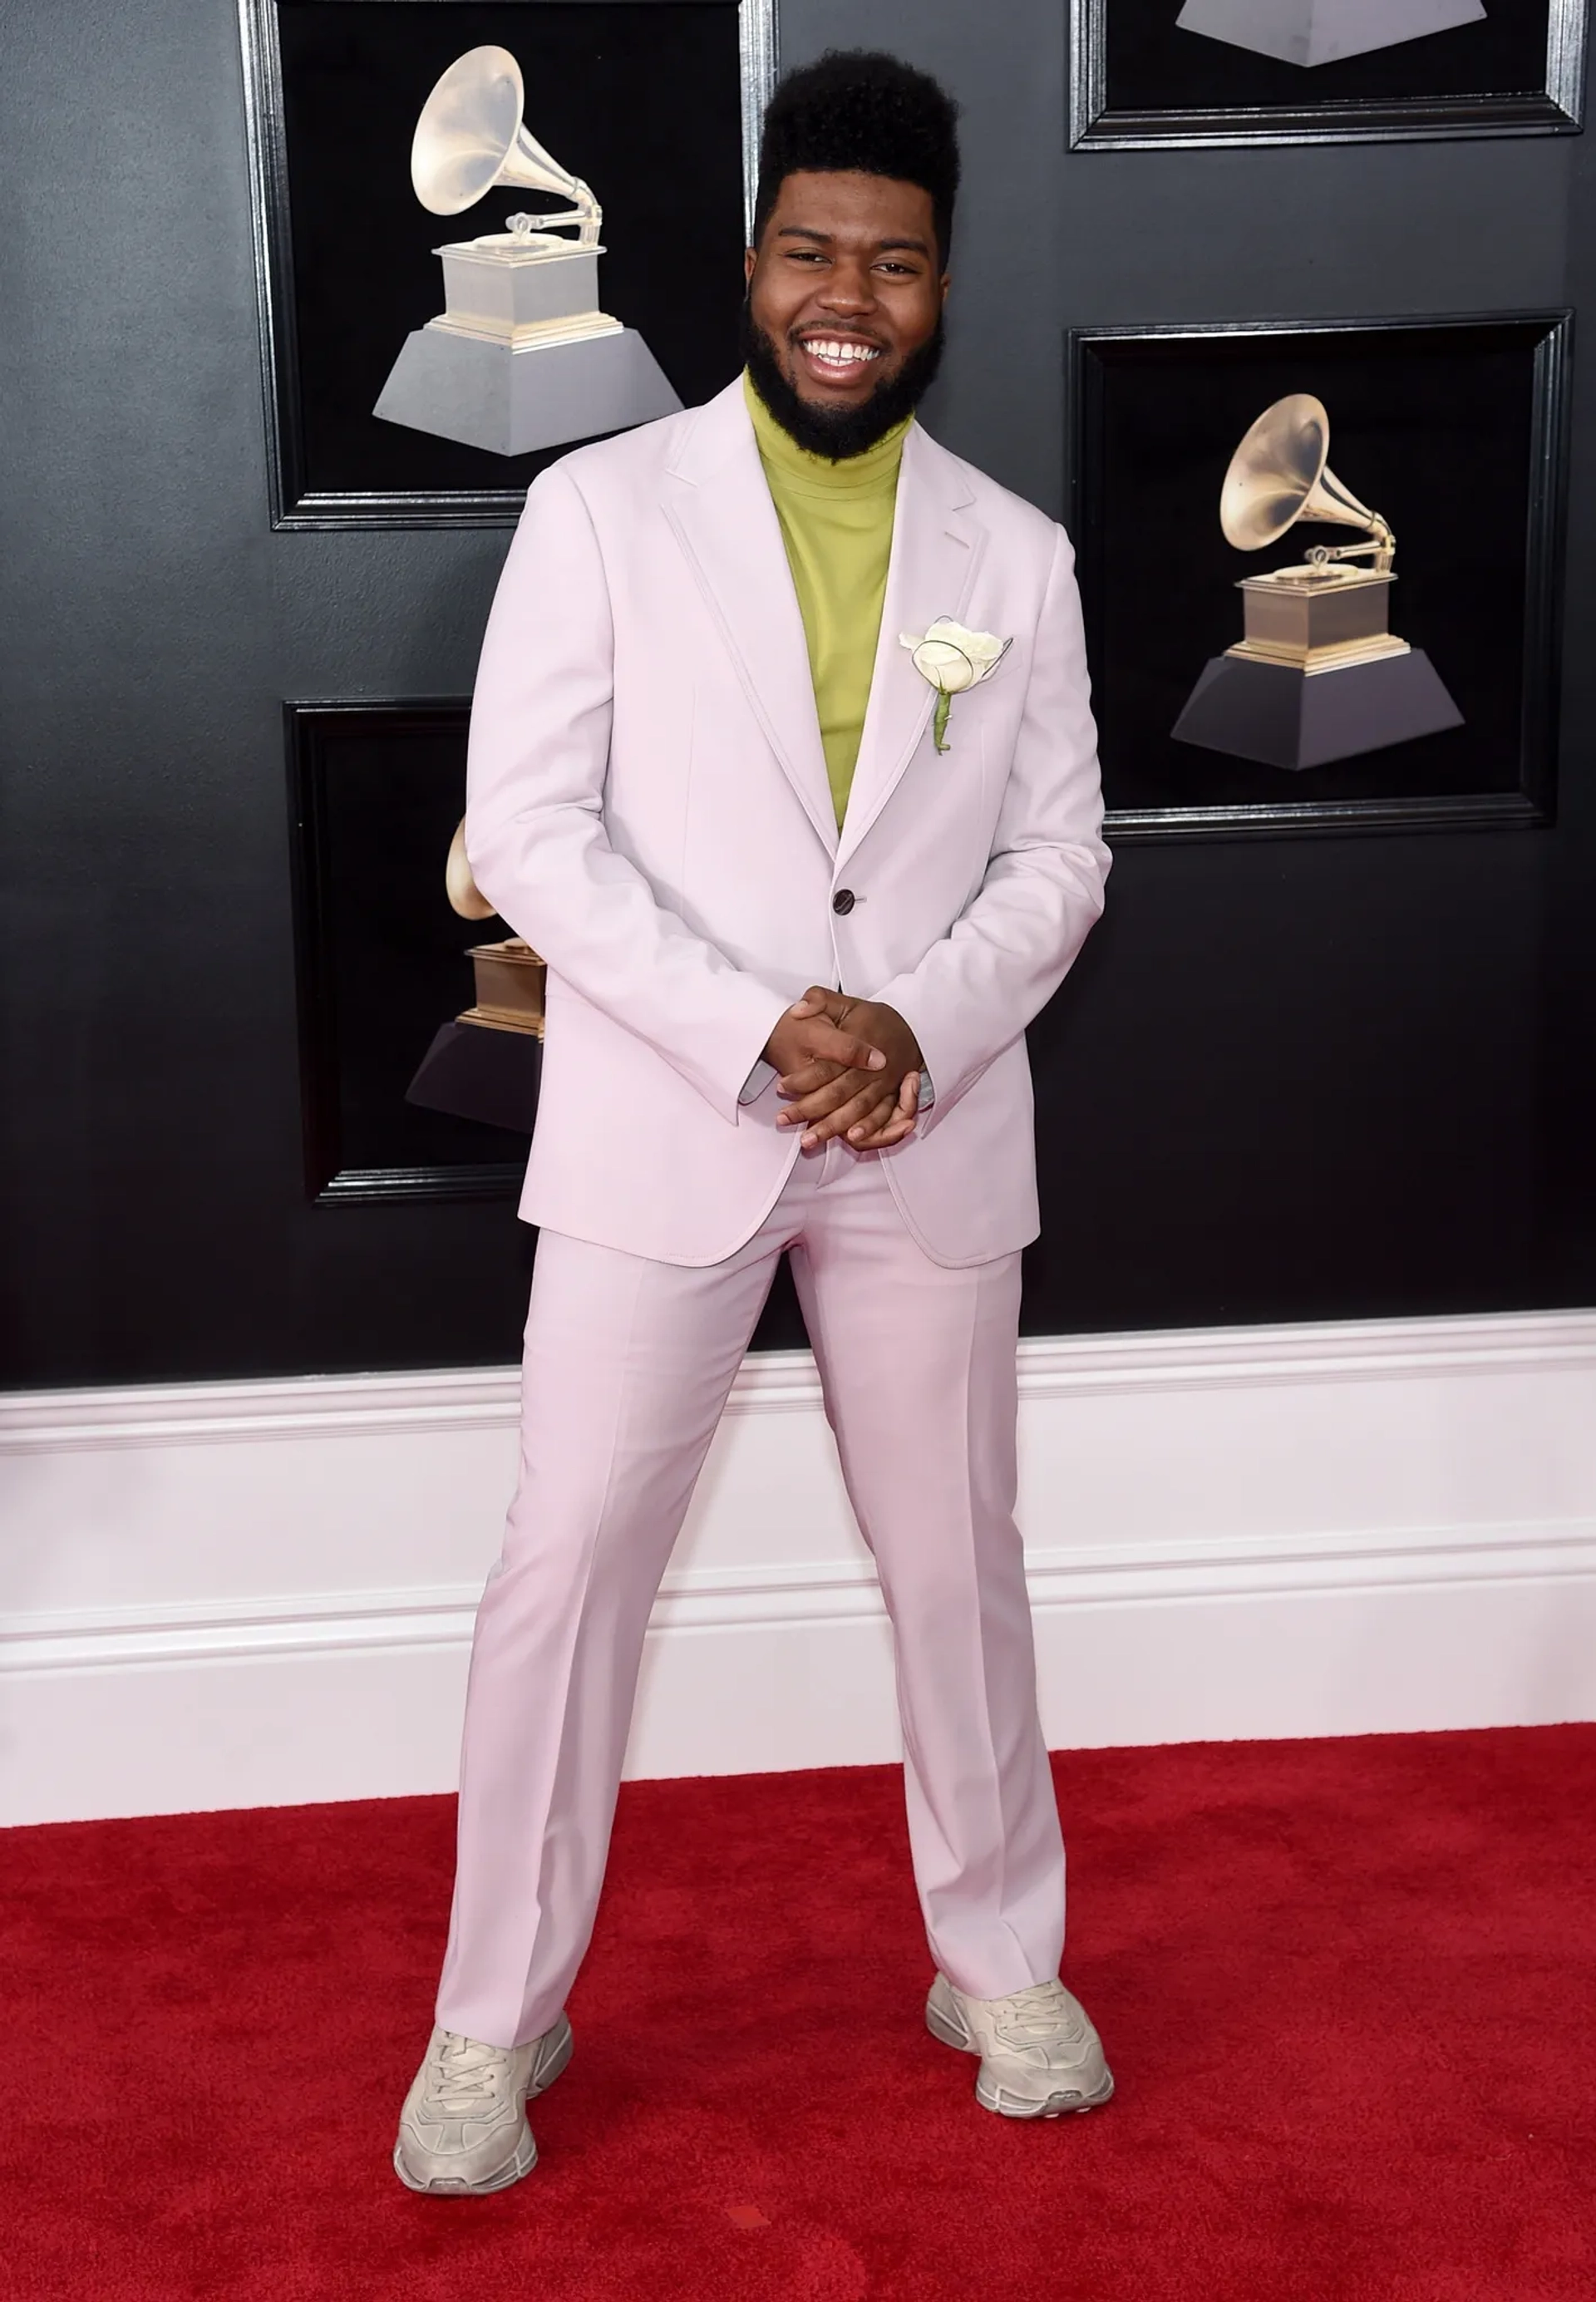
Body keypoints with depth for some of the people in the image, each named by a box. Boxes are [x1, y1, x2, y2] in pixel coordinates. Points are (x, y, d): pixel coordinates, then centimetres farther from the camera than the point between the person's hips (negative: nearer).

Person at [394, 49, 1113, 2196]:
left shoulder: (1015, 551, 6)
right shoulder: (602, 508, -2)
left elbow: (1058, 851, 5)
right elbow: (530, 828, -8)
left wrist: (918, 1026, -13)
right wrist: (756, 1032, -18)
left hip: (930, 1142, 3)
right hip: (658, 1133, -2)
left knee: (959, 1563, 13)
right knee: (568, 1568, 2)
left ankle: (1003, 1968, 32)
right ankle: (495, 2020, 19)